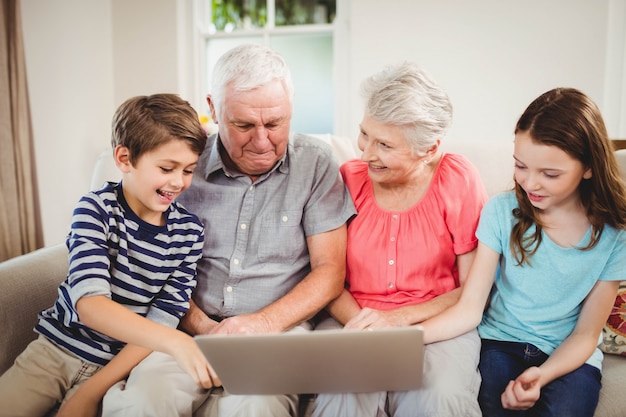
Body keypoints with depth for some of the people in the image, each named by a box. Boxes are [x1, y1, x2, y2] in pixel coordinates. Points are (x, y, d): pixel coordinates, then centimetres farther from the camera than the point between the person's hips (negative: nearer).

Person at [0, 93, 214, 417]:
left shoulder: (189, 232, -9)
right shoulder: (95, 208, -14)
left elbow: (162, 320, -9)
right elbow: (89, 302, -27)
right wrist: (174, 341, -42)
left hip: (114, 363, 0)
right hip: (55, 345, 0)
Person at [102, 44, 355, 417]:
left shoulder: (315, 163, 0)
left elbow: (329, 271, -1)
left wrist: (265, 322, -14)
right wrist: (201, 326, -8)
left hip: (279, 326, -1)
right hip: (192, 326, 1)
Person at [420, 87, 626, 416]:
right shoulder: (502, 211, -10)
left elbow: (586, 335, -2)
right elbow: (469, 309, -12)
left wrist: (541, 376, -22)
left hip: (567, 356, 1)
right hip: (500, 343, 0)